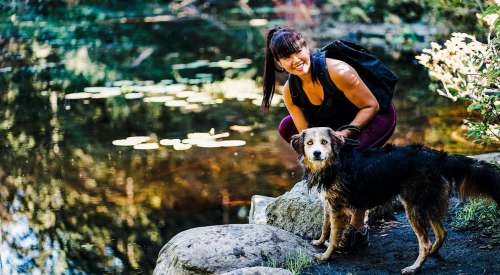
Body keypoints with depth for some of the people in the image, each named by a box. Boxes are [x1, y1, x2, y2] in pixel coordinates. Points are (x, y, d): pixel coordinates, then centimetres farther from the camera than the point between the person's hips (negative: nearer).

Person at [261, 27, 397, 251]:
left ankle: (358, 229, -19)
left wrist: (346, 133, -32)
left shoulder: (337, 72, -32)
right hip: (340, 123, 7)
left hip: (377, 118, -7)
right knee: (287, 127, -3)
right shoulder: (290, 91, -14)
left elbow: (371, 106, -23)